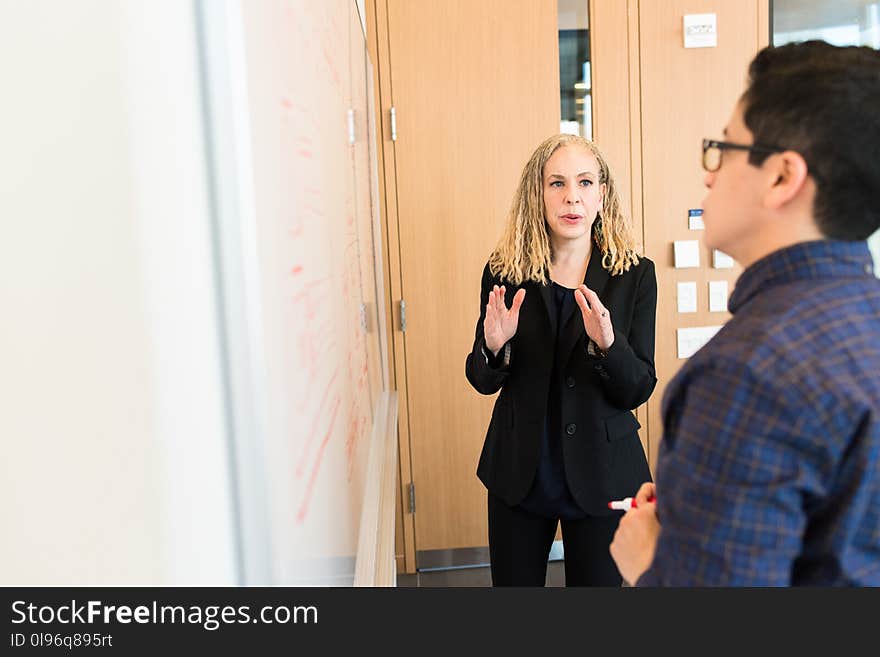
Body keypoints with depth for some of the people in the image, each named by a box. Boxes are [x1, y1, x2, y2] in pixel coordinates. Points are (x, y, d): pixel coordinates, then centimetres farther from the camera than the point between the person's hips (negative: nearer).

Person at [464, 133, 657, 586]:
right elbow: (483, 381, 2)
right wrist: (494, 345, -20)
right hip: (520, 472, 1)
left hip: (600, 474, -1)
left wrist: (607, 342, -27)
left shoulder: (634, 275, -7)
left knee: (598, 581, 14)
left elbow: (638, 390, -8)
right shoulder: (504, 273, -5)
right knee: (514, 582, 15)